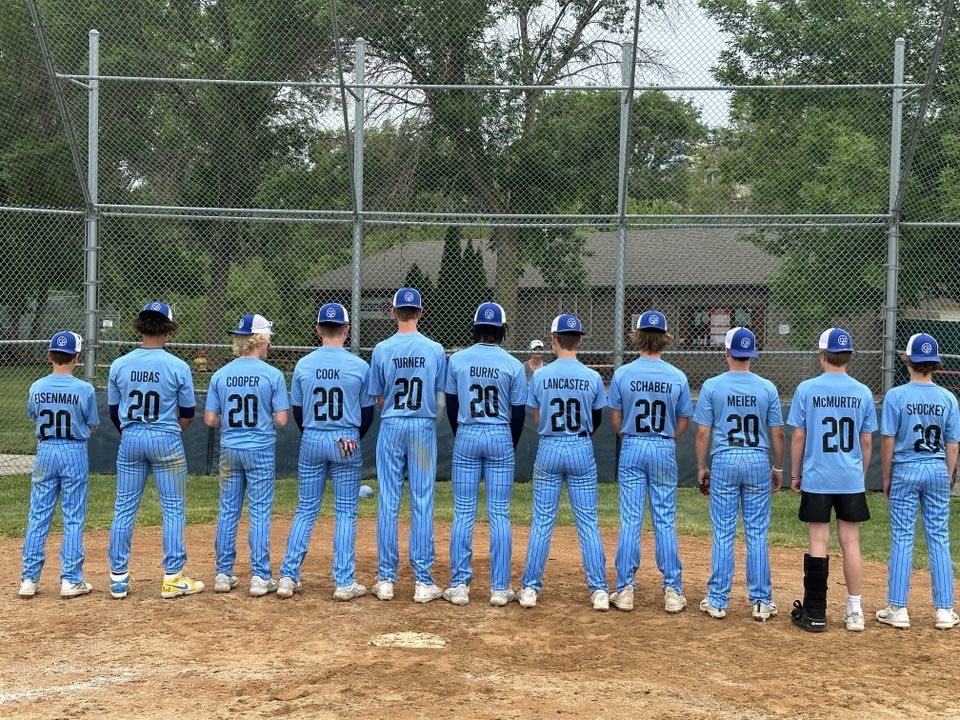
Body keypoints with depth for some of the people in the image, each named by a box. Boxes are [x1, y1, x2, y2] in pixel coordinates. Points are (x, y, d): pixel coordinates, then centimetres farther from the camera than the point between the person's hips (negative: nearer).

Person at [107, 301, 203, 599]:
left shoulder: (119, 365, -1)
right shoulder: (178, 367, -10)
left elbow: (114, 411, 7)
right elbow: (187, 414, -2)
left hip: (130, 440, 3)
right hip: (167, 441, -3)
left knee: (124, 508, 10)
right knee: (173, 508, 5)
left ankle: (118, 577, 13)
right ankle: (172, 578, 7)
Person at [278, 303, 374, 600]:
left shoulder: (303, 365, -1)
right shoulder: (359, 366, -6)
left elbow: (297, 412, 6)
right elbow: (367, 413, 2)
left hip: (311, 442, 2)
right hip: (347, 444, -2)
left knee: (305, 511, 11)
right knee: (345, 513, 5)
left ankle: (288, 577, 9)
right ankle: (344, 583, 6)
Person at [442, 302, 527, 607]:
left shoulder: (457, 360, 0)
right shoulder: (513, 365, -3)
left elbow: (451, 406, 7)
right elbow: (518, 413, 0)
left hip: (466, 437, 1)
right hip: (501, 438, -1)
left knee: (463, 513, 5)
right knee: (499, 514, 4)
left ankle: (459, 585, 5)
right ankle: (500, 588, 6)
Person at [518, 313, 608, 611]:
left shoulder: (540, 376, -6)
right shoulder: (593, 378, -4)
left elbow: (538, 420, 1)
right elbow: (596, 422, 6)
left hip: (549, 450, 0)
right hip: (582, 451, 0)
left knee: (542, 522, 7)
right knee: (588, 522, 6)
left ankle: (530, 588, 9)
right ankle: (599, 590, 5)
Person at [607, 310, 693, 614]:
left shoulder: (622, 374, -6)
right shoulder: (677, 377, -4)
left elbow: (615, 419, 1)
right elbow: (683, 422, 3)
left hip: (632, 450, 0)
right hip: (664, 450, 0)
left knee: (630, 521, 4)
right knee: (665, 522, 7)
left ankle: (625, 590, 6)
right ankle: (672, 591, 9)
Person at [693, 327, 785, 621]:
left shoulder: (712, 386, -5)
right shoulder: (767, 388, -1)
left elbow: (702, 433, -5)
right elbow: (777, 434, 2)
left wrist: (701, 468, 6)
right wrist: (778, 468, 14)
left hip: (724, 463, -1)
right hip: (758, 463, 1)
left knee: (723, 534, 5)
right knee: (757, 534, 7)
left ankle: (717, 601, 10)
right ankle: (761, 602, 12)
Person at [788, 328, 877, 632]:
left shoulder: (807, 389, -6)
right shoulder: (862, 392, 1)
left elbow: (798, 437, -3)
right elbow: (866, 442, 6)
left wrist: (795, 474, 7)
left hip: (816, 479, -2)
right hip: (851, 480, 2)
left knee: (818, 542, 2)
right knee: (851, 542, 8)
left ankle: (814, 614, 6)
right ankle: (854, 612, 12)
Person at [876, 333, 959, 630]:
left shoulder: (896, 396, -10)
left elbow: (888, 441, -9)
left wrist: (887, 478, 2)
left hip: (905, 471, -2)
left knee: (902, 539, 3)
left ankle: (897, 609, 6)